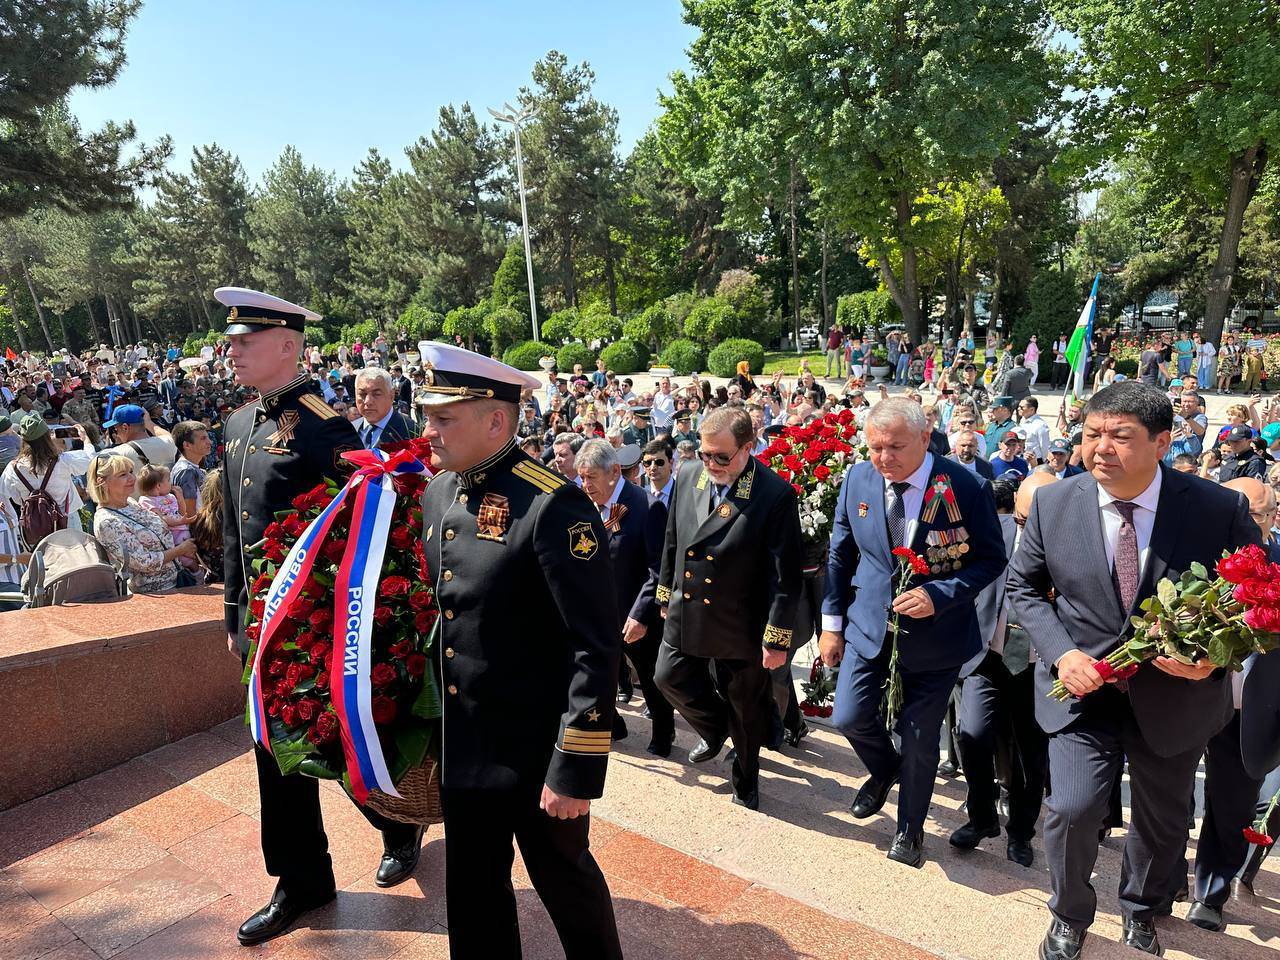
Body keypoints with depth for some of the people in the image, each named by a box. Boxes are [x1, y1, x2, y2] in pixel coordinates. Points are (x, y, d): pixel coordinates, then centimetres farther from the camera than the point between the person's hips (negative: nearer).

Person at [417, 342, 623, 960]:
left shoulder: (553, 505, -22)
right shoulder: (437, 494, 2)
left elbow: (598, 648, -22)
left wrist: (576, 770, -20)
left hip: (536, 753, -6)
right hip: (459, 748, 7)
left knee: (565, 883, 17)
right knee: (472, 892, 22)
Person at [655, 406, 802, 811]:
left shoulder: (776, 494, -21)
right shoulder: (687, 478, -5)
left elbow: (784, 575, -18)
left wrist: (778, 637, -16)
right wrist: (666, 594, 14)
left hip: (740, 625, -4)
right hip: (686, 614, 4)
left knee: (745, 708, 13)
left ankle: (745, 778, 40)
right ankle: (714, 730, 44)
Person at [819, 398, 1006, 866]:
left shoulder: (966, 488, -16)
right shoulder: (857, 480, -6)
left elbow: (990, 560, -8)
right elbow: (840, 555, 5)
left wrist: (938, 595, -23)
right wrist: (832, 623, 5)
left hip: (933, 631, -2)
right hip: (869, 625, 3)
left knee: (920, 739, 9)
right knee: (849, 717, -1)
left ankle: (910, 828, 36)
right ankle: (885, 769, 36)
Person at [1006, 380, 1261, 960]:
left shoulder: (1219, 509, -15)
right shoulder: (1053, 503, -12)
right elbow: (1024, 587, 0)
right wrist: (1061, 654, -15)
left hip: (1175, 690, 1)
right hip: (1083, 682, -1)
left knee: (1162, 817, 20)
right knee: (1073, 808, -12)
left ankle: (1141, 912, 52)